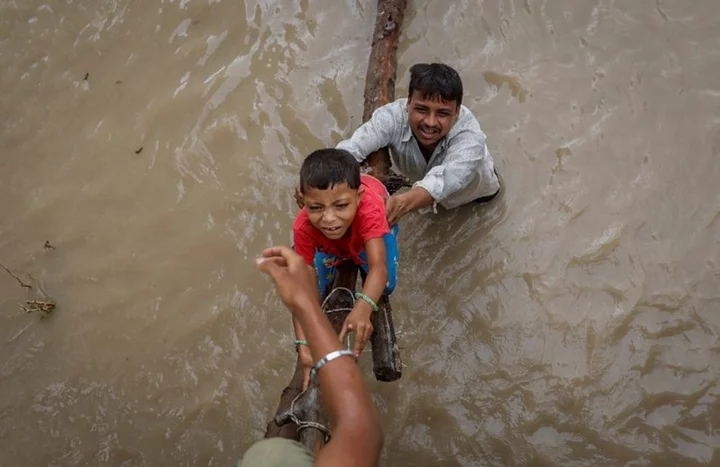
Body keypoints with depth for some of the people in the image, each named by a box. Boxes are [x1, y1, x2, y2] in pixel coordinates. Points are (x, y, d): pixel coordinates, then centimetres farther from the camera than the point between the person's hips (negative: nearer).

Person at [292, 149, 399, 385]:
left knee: (385, 285, -19)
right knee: (318, 289, -10)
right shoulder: (303, 228, -42)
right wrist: (304, 346, -53)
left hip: (374, 227, -1)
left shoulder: (369, 207, -50)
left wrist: (362, 310, -79)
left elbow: (378, 266, -59)